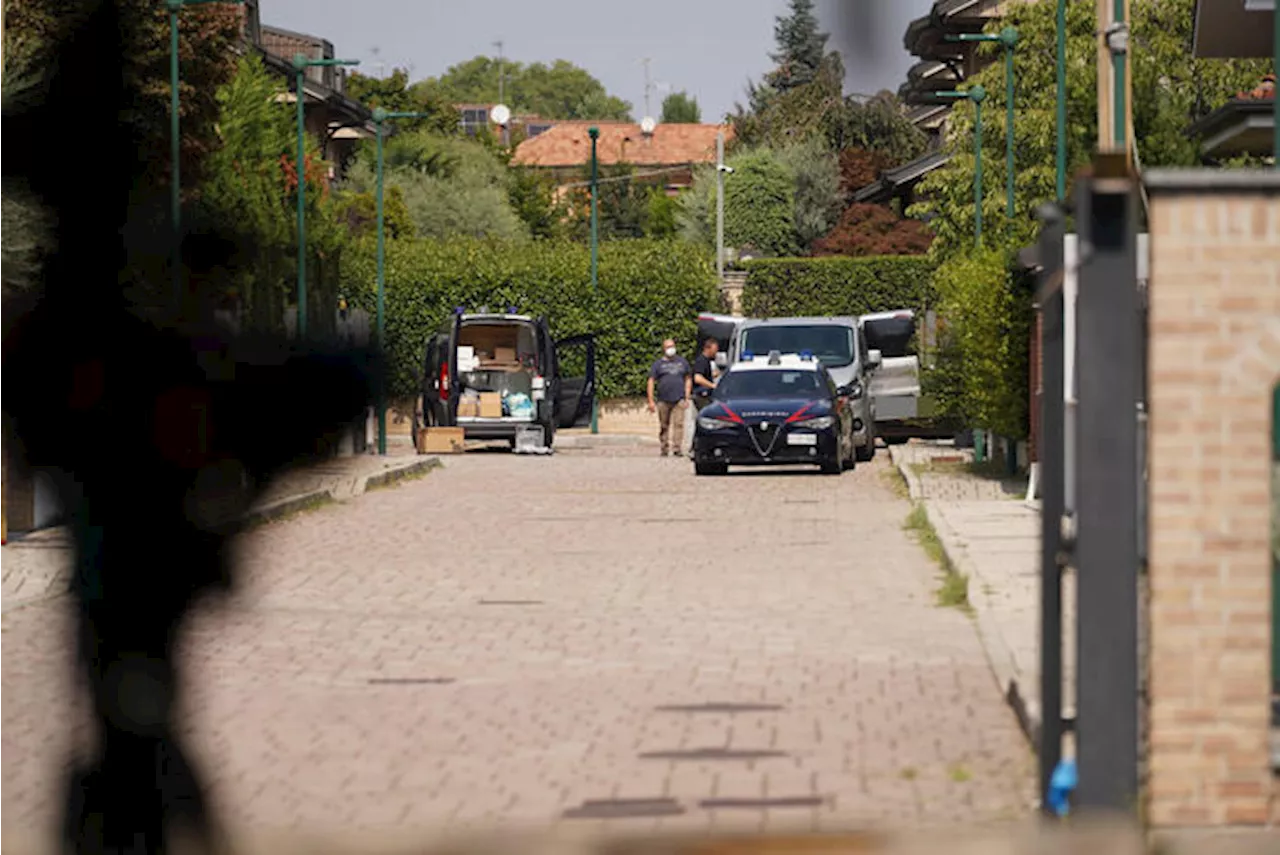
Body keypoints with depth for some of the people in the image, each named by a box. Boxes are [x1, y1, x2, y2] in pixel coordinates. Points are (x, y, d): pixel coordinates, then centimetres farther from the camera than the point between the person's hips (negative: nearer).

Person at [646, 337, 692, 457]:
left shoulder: (682, 362, 14)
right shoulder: (658, 363, 8)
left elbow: (688, 379, 17)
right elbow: (651, 381, 4)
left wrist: (687, 397, 8)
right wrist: (651, 401, -4)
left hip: (679, 399, 0)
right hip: (663, 401, 0)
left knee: (678, 424, -13)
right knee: (664, 426, 6)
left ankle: (676, 448, -16)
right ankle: (664, 449, 16)